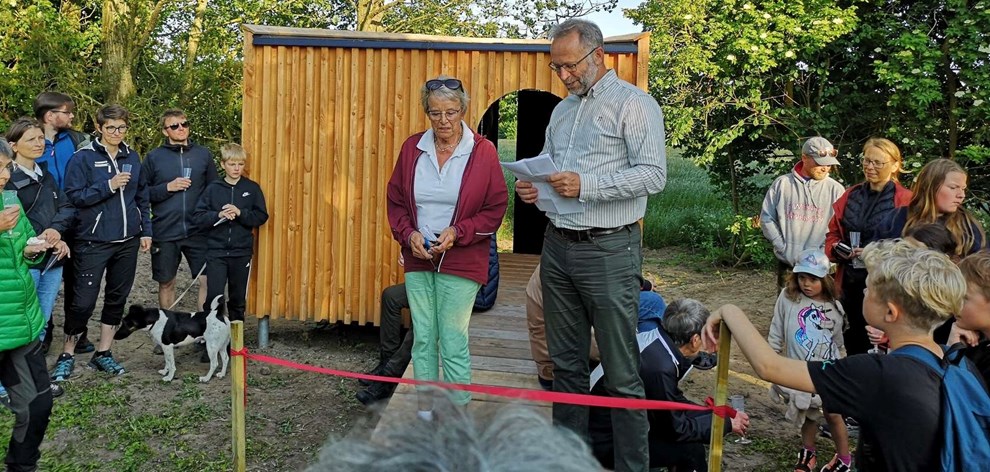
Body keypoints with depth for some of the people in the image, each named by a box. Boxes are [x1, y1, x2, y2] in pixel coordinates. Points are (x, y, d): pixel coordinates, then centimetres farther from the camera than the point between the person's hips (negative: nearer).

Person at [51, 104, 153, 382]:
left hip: (127, 242, 5)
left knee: (117, 298, 11)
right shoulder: (84, 157, -5)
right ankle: (67, 354, 14)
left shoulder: (132, 158, 10)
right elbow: (73, 196, -11)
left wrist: (146, 231, 10)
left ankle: (103, 353, 24)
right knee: (84, 301, -5)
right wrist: (108, 186, -18)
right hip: (93, 242, -5)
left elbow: (142, 197, 15)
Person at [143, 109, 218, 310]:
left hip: (198, 231, 1)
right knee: (166, 283, 11)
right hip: (165, 233, 0)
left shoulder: (203, 154, 6)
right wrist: (168, 187, -13)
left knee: (208, 280, -2)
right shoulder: (154, 157, 2)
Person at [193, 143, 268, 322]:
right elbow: (198, 217, -2)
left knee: (238, 297, 11)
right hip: (216, 251, -1)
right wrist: (219, 215, -17)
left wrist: (240, 213, -16)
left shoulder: (252, 188, 2)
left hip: (242, 251, 1)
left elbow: (262, 217, -2)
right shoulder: (213, 188, 2)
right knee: (214, 296, -5)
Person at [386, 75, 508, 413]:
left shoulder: (483, 151, -4)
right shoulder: (412, 148, 5)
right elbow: (395, 201, 12)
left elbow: (496, 208, -2)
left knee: (454, 343, -3)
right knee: (422, 339, 8)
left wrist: (457, 232, -14)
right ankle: (424, 411, 20)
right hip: (417, 259, 4)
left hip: (461, 262, -4)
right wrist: (409, 234, -6)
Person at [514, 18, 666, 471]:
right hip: (558, 247, 7)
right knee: (566, 364, 14)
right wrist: (533, 189, 2)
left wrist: (585, 186, -21)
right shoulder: (561, 111, 17)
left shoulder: (634, 103, -5)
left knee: (621, 373, -2)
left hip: (609, 251, -7)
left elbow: (653, 175, -14)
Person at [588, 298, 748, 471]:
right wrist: (726, 423, -6)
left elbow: (674, 401, 10)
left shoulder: (655, 338, -4)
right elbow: (676, 429, -17)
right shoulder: (659, 367, -30)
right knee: (691, 449, -17)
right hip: (604, 441, -9)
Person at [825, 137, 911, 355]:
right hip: (851, 281, 5)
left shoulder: (905, 200, -7)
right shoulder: (850, 195, 11)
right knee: (854, 337, 14)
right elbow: (833, 233, 16)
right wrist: (836, 249, -5)